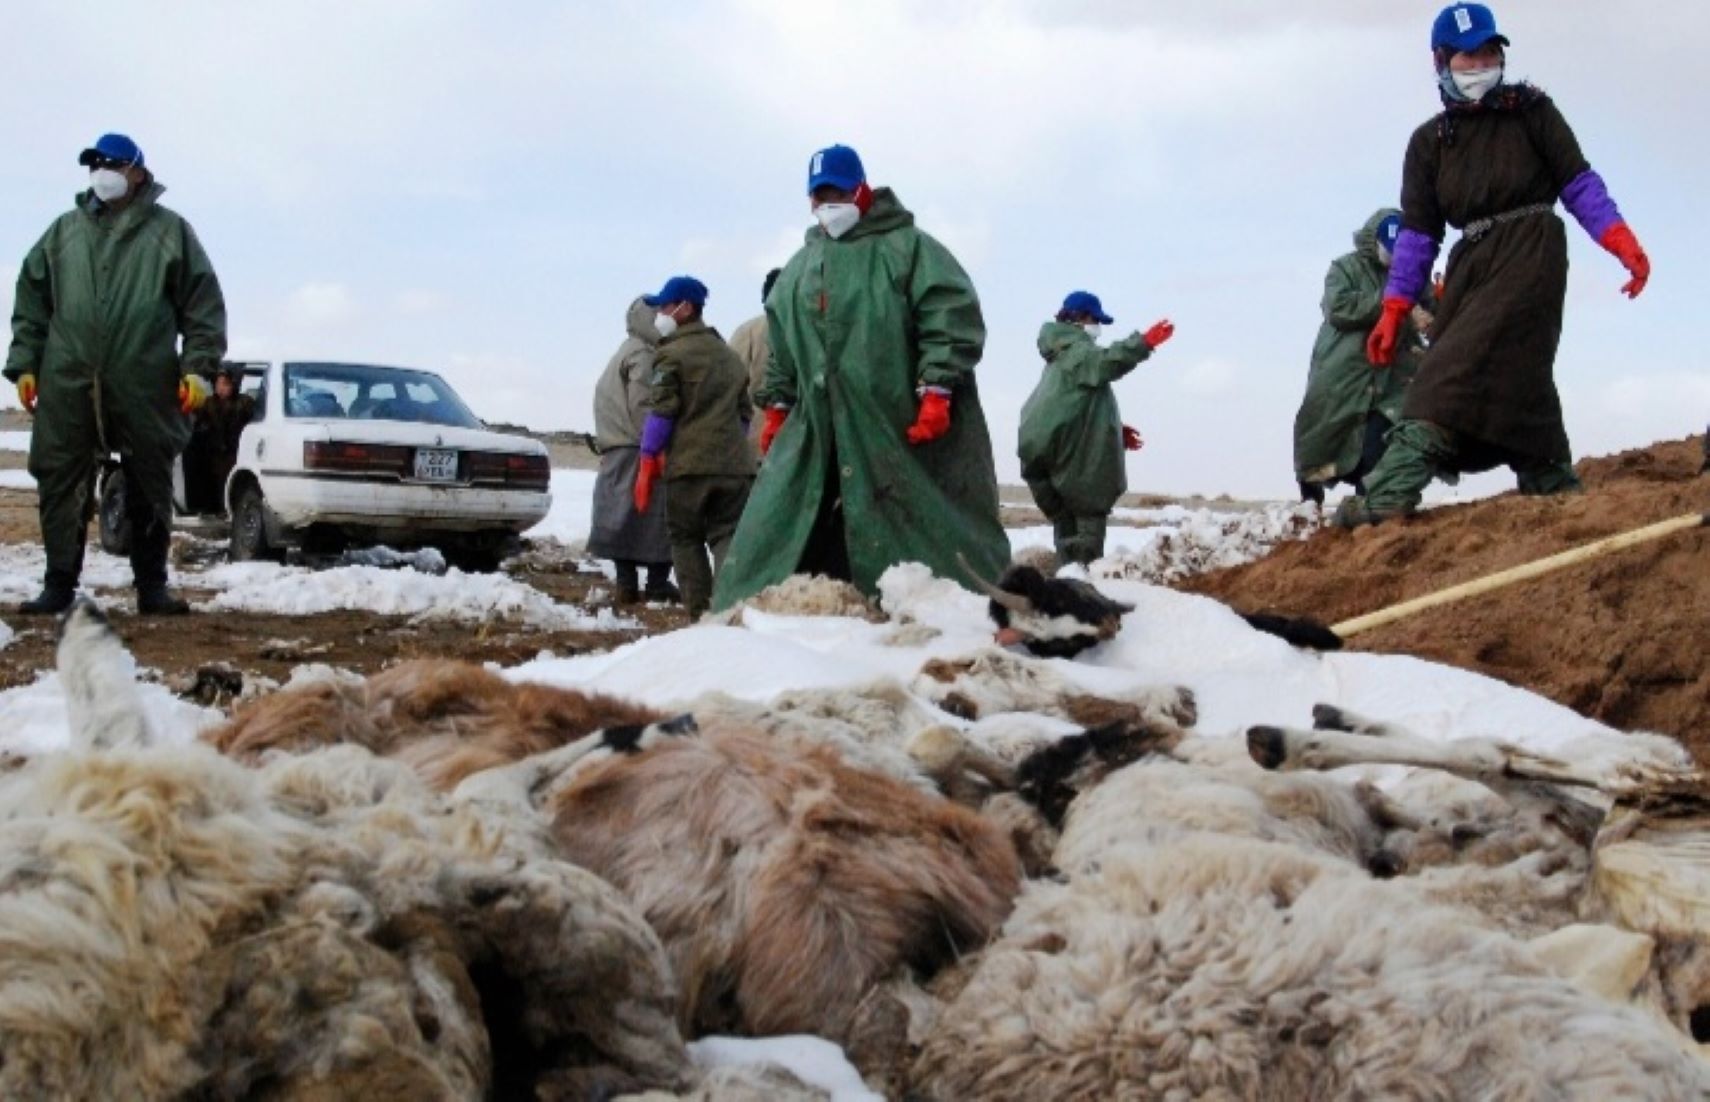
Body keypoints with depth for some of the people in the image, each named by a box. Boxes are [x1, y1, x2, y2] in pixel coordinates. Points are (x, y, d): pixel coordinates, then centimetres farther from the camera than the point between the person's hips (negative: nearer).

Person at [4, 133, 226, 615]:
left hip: (144, 389, -2)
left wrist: (198, 366, -7)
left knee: (150, 489, 3)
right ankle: (59, 584, 8)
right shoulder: (64, 231, 15)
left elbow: (203, 303, 3)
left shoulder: (169, 231, 7)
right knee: (61, 484, 1)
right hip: (67, 384, 2)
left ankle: (152, 587, 11)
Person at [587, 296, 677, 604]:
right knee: (655, 517, -5)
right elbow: (642, 406, -18)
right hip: (638, 451, -9)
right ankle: (657, 584, -4)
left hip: (615, 453, 9)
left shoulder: (625, 352, 21)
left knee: (624, 516, 6)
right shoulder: (644, 355, -10)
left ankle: (627, 583, 6)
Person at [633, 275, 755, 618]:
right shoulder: (730, 356, 19)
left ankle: (700, 612, -1)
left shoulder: (672, 354, -3)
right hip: (734, 463, 5)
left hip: (688, 464, -5)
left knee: (686, 538, 6)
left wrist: (647, 463, -4)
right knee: (727, 536, 4)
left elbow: (660, 412, -7)